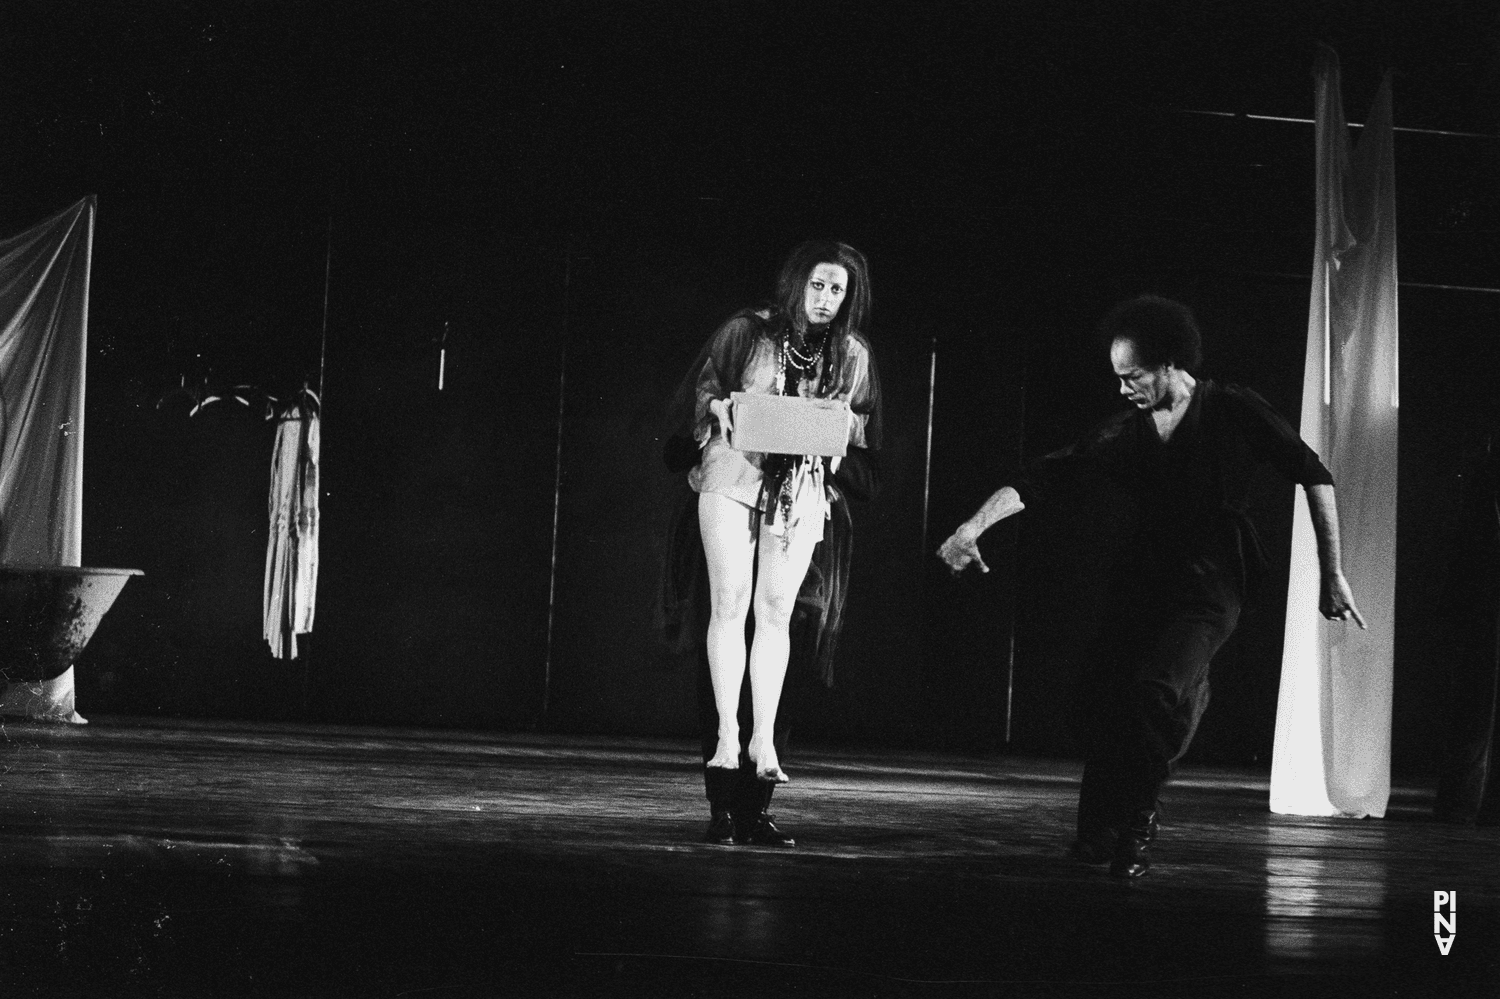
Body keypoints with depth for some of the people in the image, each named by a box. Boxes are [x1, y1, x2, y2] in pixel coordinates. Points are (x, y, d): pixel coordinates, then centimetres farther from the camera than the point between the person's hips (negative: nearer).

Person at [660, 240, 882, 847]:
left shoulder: (852, 356, 11)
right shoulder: (745, 332, 5)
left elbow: (859, 433, 16)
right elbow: (701, 394, 12)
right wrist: (719, 411, -9)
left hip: (805, 493, 1)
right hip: (733, 478, -1)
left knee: (776, 613, -5)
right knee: (729, 604, -10)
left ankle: (762, 737, -3)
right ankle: (727, 735, -8)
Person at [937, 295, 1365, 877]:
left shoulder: (1235, 413, -5)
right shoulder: (1125, 433, 5)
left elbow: (1313, 476, -1)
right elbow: (1041, 478, 0)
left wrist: (1332, 576, -4)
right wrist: (974, 526, -14)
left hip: (1209, 588, -4)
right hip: (1141, 582, 4)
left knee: (1154, 686, -24)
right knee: (1101, 687, -13)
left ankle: (1137, 820, -2)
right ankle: (1099, 830, 6)